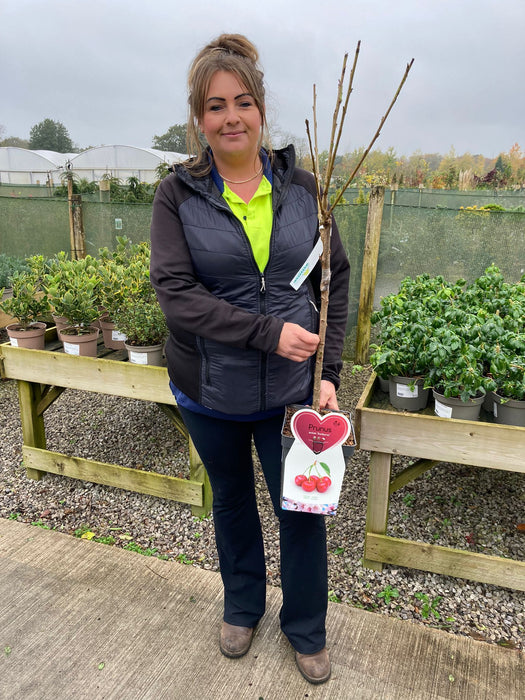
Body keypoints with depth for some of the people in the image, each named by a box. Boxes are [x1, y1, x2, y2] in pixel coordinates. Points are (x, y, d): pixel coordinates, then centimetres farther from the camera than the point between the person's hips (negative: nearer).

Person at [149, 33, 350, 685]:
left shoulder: (300, 186, -2)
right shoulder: (178, 195, -7)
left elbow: (334, 278, 1)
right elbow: (173, 291, -16)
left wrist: (329, 372, -6)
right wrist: (268, 331, -23)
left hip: (291, 387, 1)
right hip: (209, 391, 0)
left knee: (302, 507, 12)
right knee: (232, 499, 21)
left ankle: (306, 628, 41)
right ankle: (242, 606, 50)